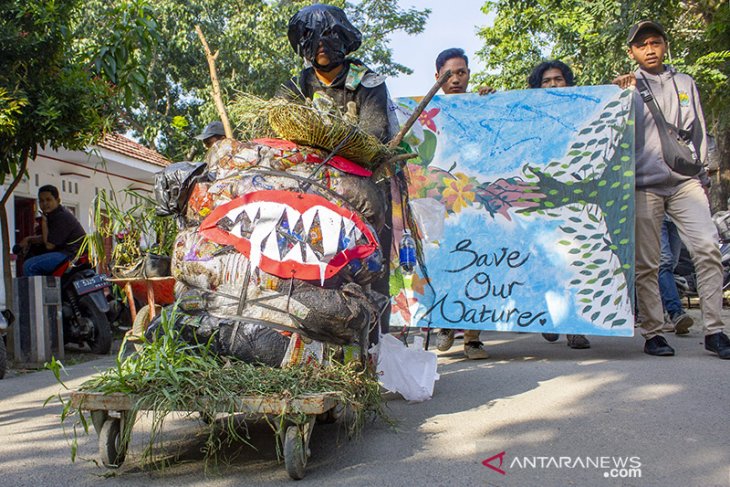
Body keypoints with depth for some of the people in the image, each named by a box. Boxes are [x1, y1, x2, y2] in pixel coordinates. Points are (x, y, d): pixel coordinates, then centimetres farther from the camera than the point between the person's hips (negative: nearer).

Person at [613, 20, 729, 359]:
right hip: (644, 184, -2)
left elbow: (698, 131, 19)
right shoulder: (628, 86, 11)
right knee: (646, 263, -2)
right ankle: (653, 333, 6)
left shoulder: (685, 84, 19)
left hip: (685, 181, 2)